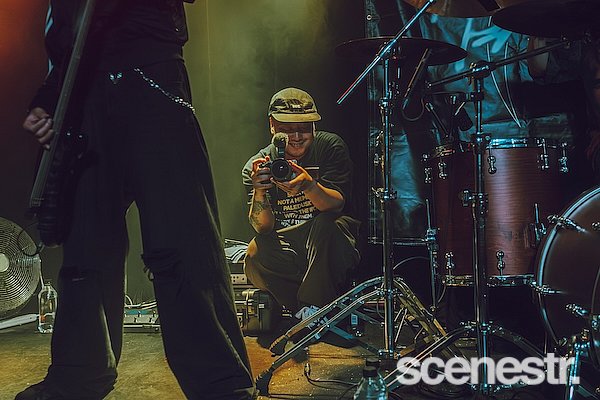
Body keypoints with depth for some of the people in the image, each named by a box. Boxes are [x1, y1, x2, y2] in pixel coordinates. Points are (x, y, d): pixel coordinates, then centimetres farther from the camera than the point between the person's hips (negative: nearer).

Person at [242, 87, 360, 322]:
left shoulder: (330, 146, -4)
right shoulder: (255, 167, -2)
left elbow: (337, 204, -17)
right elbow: (263, 227, -14)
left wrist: (308, 186, -38)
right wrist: (259, 191, -34)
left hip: (327, 248, -1)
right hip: (284, 248, 1)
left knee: (326, 224, -33)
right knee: (255, 252, -30)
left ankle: (313, 310, -26)